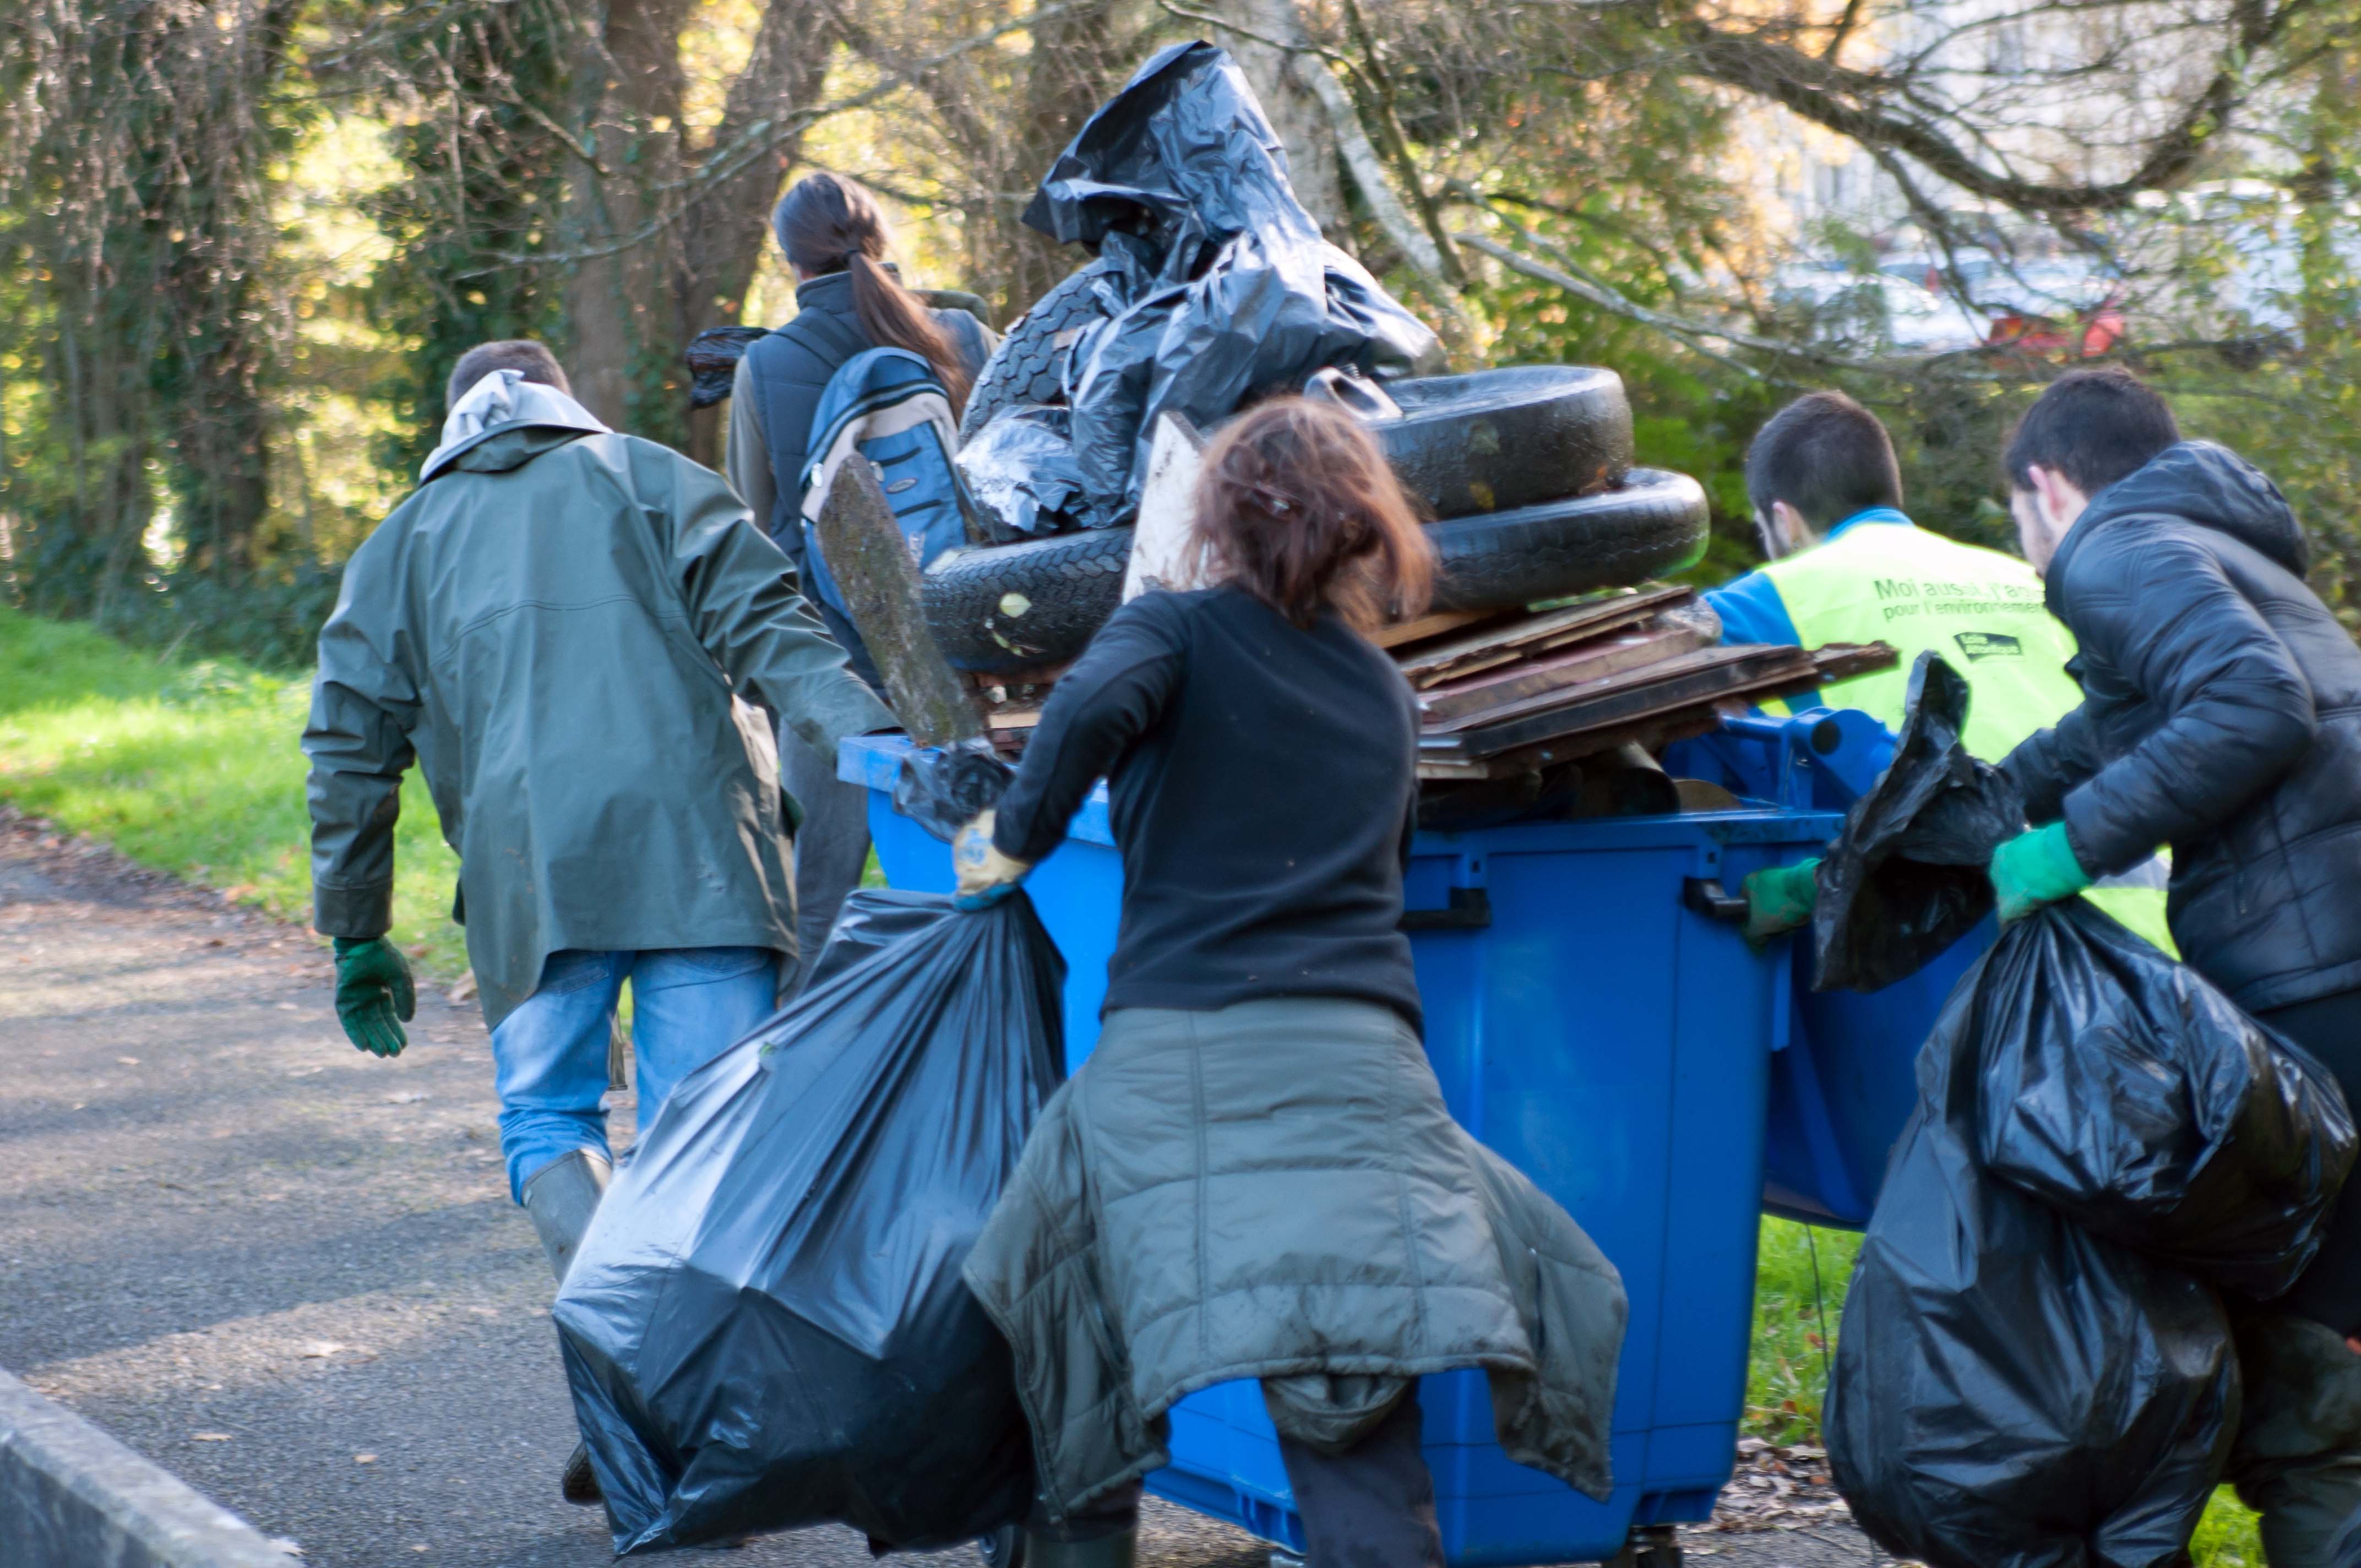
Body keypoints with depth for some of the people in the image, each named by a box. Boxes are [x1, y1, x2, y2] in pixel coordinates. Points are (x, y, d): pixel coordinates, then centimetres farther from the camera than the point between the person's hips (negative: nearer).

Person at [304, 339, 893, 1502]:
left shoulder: (405, 542, 23)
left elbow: (353, 743, 20)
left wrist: (358, 937, 24)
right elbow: (765, 624, 1)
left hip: (526, 866, 1)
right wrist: (872, 743, -8)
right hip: (694, 839, -1)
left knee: (546, 1116, 10)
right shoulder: (649, 480, 18)